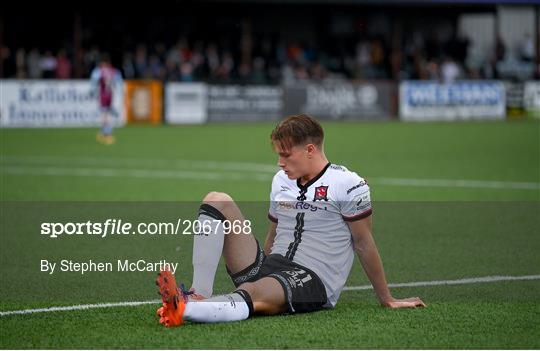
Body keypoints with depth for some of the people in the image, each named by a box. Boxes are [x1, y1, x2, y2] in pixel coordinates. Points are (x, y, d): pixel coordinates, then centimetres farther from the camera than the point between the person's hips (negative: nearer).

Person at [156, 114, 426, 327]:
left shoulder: (348, 185, -5)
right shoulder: (281, 181, 16)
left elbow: (364, 245, -3)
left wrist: (387, 300, 1)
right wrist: (261, 272, 31)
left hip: (313, 280, -7)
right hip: (270, 266, 7)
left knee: (253, 294, -40)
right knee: (217, 201, -6)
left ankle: (182, 310, -69)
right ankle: (200, 294, -26)